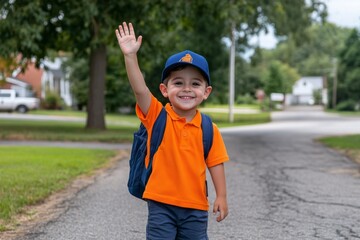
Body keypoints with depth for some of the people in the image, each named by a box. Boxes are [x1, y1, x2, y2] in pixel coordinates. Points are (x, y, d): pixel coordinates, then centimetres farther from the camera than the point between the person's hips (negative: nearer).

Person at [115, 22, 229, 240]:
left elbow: (215, 163, 3)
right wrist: (131, 55, -30)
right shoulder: (157, 116, -6)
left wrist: (221, 197, -3)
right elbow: (140, 89, -19)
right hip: (161, 203, -2)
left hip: (195, 207, 2)